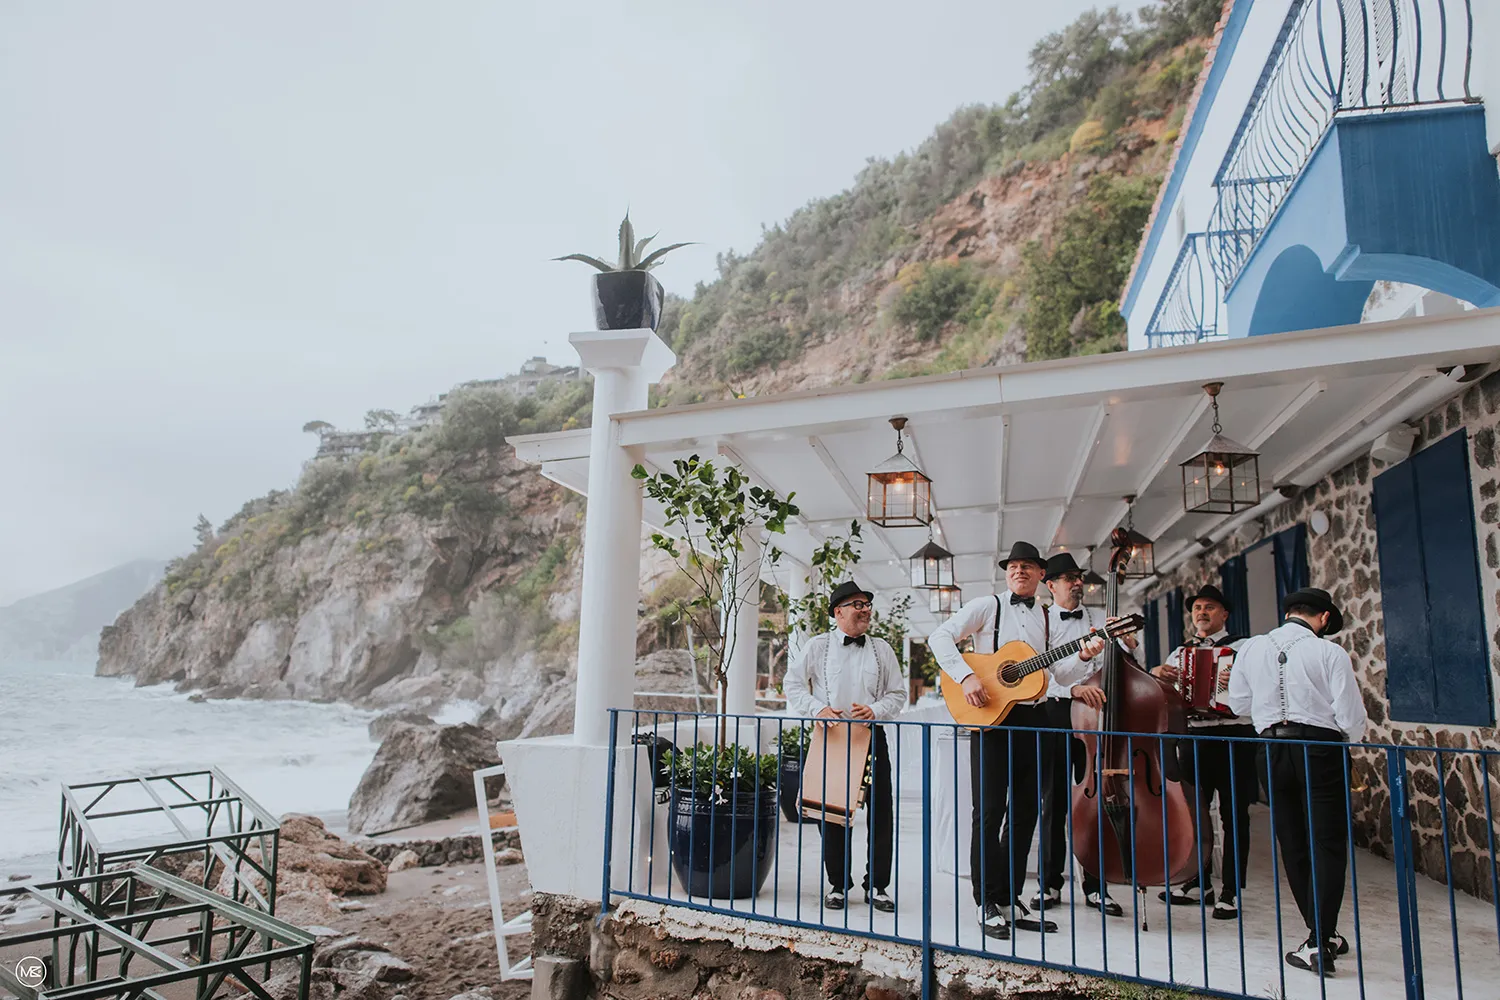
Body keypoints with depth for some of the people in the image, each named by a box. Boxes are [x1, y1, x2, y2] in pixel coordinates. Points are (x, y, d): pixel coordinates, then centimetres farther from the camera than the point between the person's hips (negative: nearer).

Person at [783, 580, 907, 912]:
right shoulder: (818, 646, 4)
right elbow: (793, 684, 3)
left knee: (881, 813, 1)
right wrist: (818, 709, -12)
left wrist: (875, 710, -10)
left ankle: (876, 885, 15)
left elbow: (898, 693, 9)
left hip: (872, 736, 2)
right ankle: (838, 885, 19)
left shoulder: (881, 649, 10)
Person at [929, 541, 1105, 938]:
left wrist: (1083, 657, -9)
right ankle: (988, 905, 7)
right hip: (990, 715, -5)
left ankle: (1010, 899, 22)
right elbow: (940, 638, -9)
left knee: (1024, 812, 10)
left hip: (1032, 717, 5)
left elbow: (1061, 675, 11)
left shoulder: (1048, 617, 14)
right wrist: (965, 675, -20)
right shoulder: (987, 606, 1)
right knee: (989, 811, -3)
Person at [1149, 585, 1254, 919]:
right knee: (1194, 810, 11)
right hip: (1193, 737, 5)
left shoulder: (1242, 647, 2)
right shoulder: (1180, 653, 15)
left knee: (1234, 815, 2)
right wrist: (1155, 672, -6)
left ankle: (1231, 892, 10)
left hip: (1234, 737, -5)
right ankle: (1199, 883, 25)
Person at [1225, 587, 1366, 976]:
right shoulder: (1330, 653, -8)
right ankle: (1319, 943, -5)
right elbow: (1352, 720, -8)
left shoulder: (1251, 648, 3)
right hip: (1320, 750, -3)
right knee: (1327, 847, 1)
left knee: (1293, 848, 14)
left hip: (1273, 751, 4)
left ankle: (1324, 936, 25)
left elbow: (1238, 703, 11)